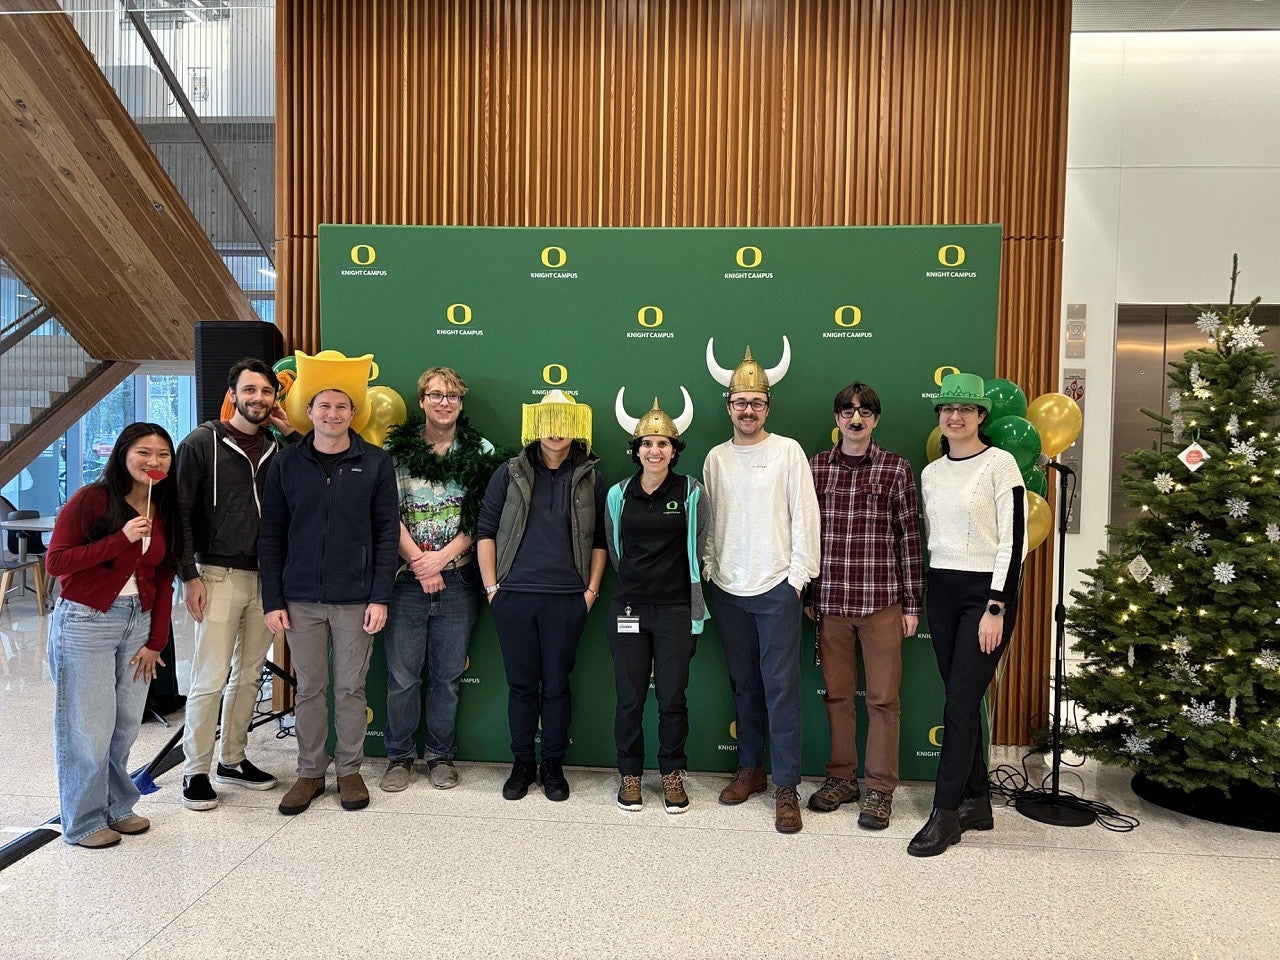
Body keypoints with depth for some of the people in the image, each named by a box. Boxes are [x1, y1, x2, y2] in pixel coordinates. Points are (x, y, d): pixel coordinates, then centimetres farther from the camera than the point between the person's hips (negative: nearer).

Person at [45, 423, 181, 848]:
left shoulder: (167, 511, 9)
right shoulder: (91, 499, -8)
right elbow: (55, 561, -12)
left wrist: (156, 641, 6)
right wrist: (121, 539, -20)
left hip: (139, 622, 5)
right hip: (85, 622, -5)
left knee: (126, 724, 8)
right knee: (88, 726, 0)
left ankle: (116, 807, 26)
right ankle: (84, 821, 15)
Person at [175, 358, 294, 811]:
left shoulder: (278, 448, 10)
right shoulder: (202, 442, -3)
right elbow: (180, 512, -5)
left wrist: (292, 435, -2)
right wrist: (189, 576, -10)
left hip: (266, 578, 5)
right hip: (219, 576, -5)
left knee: (249, 675, 13)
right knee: (210, 679, -2)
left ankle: (232, 759, 27)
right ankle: (195, 771, 12)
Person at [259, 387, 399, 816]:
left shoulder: (376, 462, 0)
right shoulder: (286, 463, 3)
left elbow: (387, 533, -1)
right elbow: (271, 536, 4)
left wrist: (380, 597, -7)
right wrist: (272, 600, -1)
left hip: (356, 599, -1)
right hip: (301, 599, 1)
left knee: (351, 688, 8)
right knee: (309, 689, 9)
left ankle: (349, 770, 23)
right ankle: (310, 772, 24)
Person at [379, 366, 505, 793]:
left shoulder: (482, 452, 3)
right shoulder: (397, 449, 2)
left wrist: (443, 556, -10)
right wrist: (419, 564, -9)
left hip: (458, 579, 1)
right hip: (408, 578, 0)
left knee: (447, 674, 9)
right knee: (402, 674, 4)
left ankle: (441, 756, 24)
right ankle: (400, 756, 21)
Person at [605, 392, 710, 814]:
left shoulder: (692, 493, -2)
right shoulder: (619, 494, 3)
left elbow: (700, 548, 8)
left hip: (676, 609, -1)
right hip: (628, 609, 2)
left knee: (672, 698, 5)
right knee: (629, 697, 7)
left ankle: (672, 774, 24)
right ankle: (630, 774, 24)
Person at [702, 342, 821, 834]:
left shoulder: (788, 451, -3)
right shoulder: (716, 457, 8)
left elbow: (804, 517, -4)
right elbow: (709, 522, 11)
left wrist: (799, 575, -8)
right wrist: (708, 569, 4)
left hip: (776, 588, -4)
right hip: (728, 589, 4)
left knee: (781, 687, -3)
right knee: (743, 683, 14)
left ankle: (786, 787, 5)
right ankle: (750, 768, 27)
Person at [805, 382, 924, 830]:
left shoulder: (896, 468, 1)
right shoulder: (815, 467, 6)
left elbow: (910, 537, 1)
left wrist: (912, 603, -1)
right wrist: (805, 596, 7)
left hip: (881, 602, -2)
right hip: (830, 601, 2)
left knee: (883, 697, 5)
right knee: (837, 693, 11)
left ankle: (880, 787, 17)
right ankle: (841, 777, 26)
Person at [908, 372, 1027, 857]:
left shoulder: (1000, 464, -7)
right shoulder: (930, 473, 11)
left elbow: (1014, 540, -11)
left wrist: (996, 607, -16)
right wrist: (921, 600, 12)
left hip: (987, 591, -6)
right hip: (941, 592, 6)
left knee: (961, 702, -6)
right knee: (961, 700, 10)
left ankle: (946, 813, 2)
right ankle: (977, 802, 22)